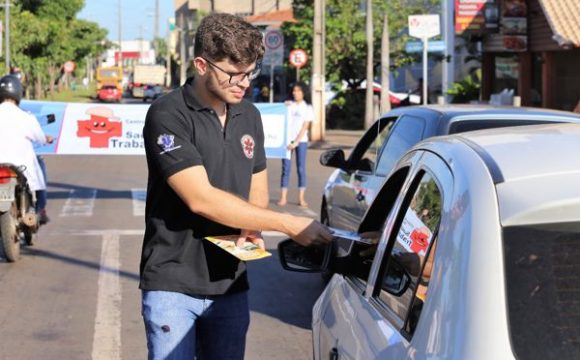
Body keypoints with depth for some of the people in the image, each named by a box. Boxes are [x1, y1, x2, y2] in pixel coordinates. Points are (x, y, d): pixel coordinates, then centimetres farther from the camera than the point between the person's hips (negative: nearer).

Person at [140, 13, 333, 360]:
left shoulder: (249, 116, 9)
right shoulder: (168, 115, -13)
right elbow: (201, 198, -22)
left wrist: (252, 228, -4)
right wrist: (288, 224, -22)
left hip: (231, 285, 6)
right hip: (173, 285, -5)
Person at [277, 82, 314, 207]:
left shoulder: (307, 108, 7)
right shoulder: (288, 105, 13)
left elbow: (305, 127, -1)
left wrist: (296, 142, -10)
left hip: (301, 140, -1)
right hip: (287, 139, 2)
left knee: (301, 168, -2)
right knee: (286, 167, -3)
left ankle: (301, 198, -1)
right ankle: (283, 197, -5)